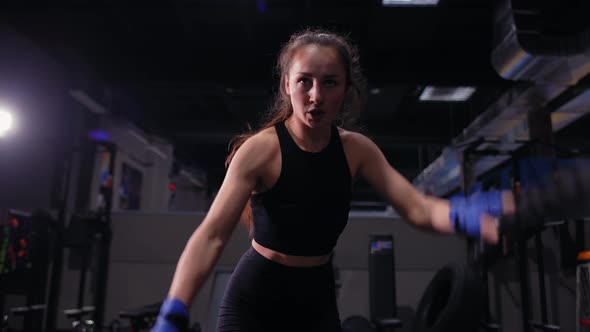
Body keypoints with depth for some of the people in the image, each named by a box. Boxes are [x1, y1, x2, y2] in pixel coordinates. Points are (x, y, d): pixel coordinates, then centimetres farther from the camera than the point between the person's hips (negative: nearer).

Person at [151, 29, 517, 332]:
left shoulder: (356, 149, -6)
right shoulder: (261, 149, -20)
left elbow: (417, 208, -12)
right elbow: (212, 235, -27)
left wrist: (463, 215, -34)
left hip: (317, 298, 4)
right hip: (255, 296, -4)